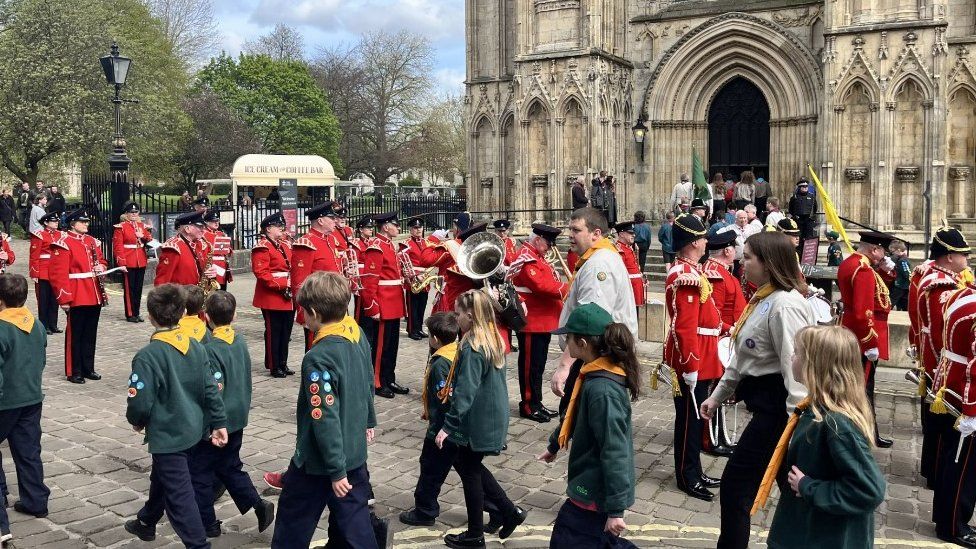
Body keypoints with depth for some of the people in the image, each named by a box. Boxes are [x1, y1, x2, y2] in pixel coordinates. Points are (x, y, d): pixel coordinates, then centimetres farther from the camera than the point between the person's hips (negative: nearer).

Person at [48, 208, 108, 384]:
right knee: (75, 335, 3)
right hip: (77, 298, -7)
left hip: (95, 296, 7)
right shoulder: (64, 243, -10)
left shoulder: (92, 241, 13)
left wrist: (101, 267, -1)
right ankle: (74, 372, 11)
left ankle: (88, 368, 22)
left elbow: (102, 262, 25)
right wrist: (64, 299, -18)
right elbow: (58, 273, -14)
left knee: (90, 334, 13)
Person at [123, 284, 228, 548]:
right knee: (161, 479, 28)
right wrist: (219, 423, 7)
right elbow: (211, 389, 0)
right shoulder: (196, 347, -3)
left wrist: (137, 421, 2)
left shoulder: (148, 355, -20)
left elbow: (140, 402, -19)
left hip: (167, 435, -7)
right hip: (193, 430, 7)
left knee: (179, 495, 1)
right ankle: (146, 522, 49)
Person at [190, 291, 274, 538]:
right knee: (230, 467, 21)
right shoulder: (240, 340, -1)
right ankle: (258, 504, 10)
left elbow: (214, 390, -21)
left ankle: (206, 524, 20)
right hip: (238, 418, 7)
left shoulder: (211, 349, -21)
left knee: (199, 472, 10)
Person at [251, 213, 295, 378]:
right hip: (272, 298, -8)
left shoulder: (285, 246, 16)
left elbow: (293, 268, 20)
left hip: (288, 298, 8)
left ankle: (283, 363, 24)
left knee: (286, 331, 13)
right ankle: (274, 367, 10)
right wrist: (280, 286, -22)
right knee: (274, 332, 1)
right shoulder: (263, 247, -11)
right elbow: (261, 272, -19)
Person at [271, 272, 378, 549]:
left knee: (293, 524, 15)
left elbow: (325, 419, -26)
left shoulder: (318, 358, -27)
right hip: (355, 452, 7)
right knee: (354, 519, 18)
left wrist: (336, 471, -19)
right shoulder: (358, 334, -4)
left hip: (319, 462, -7)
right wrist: (368, 421, 25)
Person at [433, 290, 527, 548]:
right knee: (468, 465, 23)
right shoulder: (494, 340, 4)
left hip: (477, 422, -9)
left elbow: (465, 393, -25)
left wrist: (448, 426, -21)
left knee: (470, 472, 8)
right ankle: (510, 511, 25)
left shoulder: (472, 348, -23)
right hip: (493, 417, 9)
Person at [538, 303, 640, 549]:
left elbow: (615, 453, -27)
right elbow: (575, 415, 20)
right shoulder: (594, 374, 2)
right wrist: (553, 446, 33)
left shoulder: (602, 390, -28)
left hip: (596, 492, -9)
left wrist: (615, 509, -24)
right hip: (592, 485, 9)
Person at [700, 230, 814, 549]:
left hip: (776, 408, -10)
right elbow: (744, 357, 18)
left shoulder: (785, 305, -21)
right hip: (766, 404, 10)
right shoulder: (763, 299, 11)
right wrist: (718, 394, 21)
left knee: (735, 486, 0)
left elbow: (796, 366, -26)